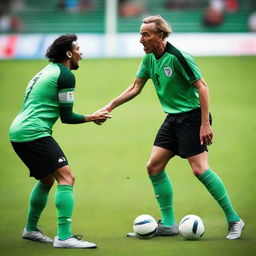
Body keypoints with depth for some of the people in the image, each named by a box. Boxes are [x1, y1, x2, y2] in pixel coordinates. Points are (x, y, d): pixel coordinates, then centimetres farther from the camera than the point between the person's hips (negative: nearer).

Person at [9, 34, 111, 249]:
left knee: (47, 180, 24)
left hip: (17, 132, 10)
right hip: (33, 133, -10)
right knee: (66, 177, -14)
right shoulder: (65, 75, -7)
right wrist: (91, 118, 7)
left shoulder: (48, 71, 21)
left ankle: (31, 229, 35)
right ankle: (64, 237, -23)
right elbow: (66, 117, -6)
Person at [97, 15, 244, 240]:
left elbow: (202, 87, -18)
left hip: (192, 116, -9)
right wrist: (110, 106, 10)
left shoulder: (177, 57, -19)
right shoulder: (149, 59, 6)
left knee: (199, 168, -16)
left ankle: (234, 220, -6)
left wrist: (205, 124, -22)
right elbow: (135, 88, 17)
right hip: (173, 118, 9)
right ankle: (169, 224, 9)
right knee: (154, 166, 2)